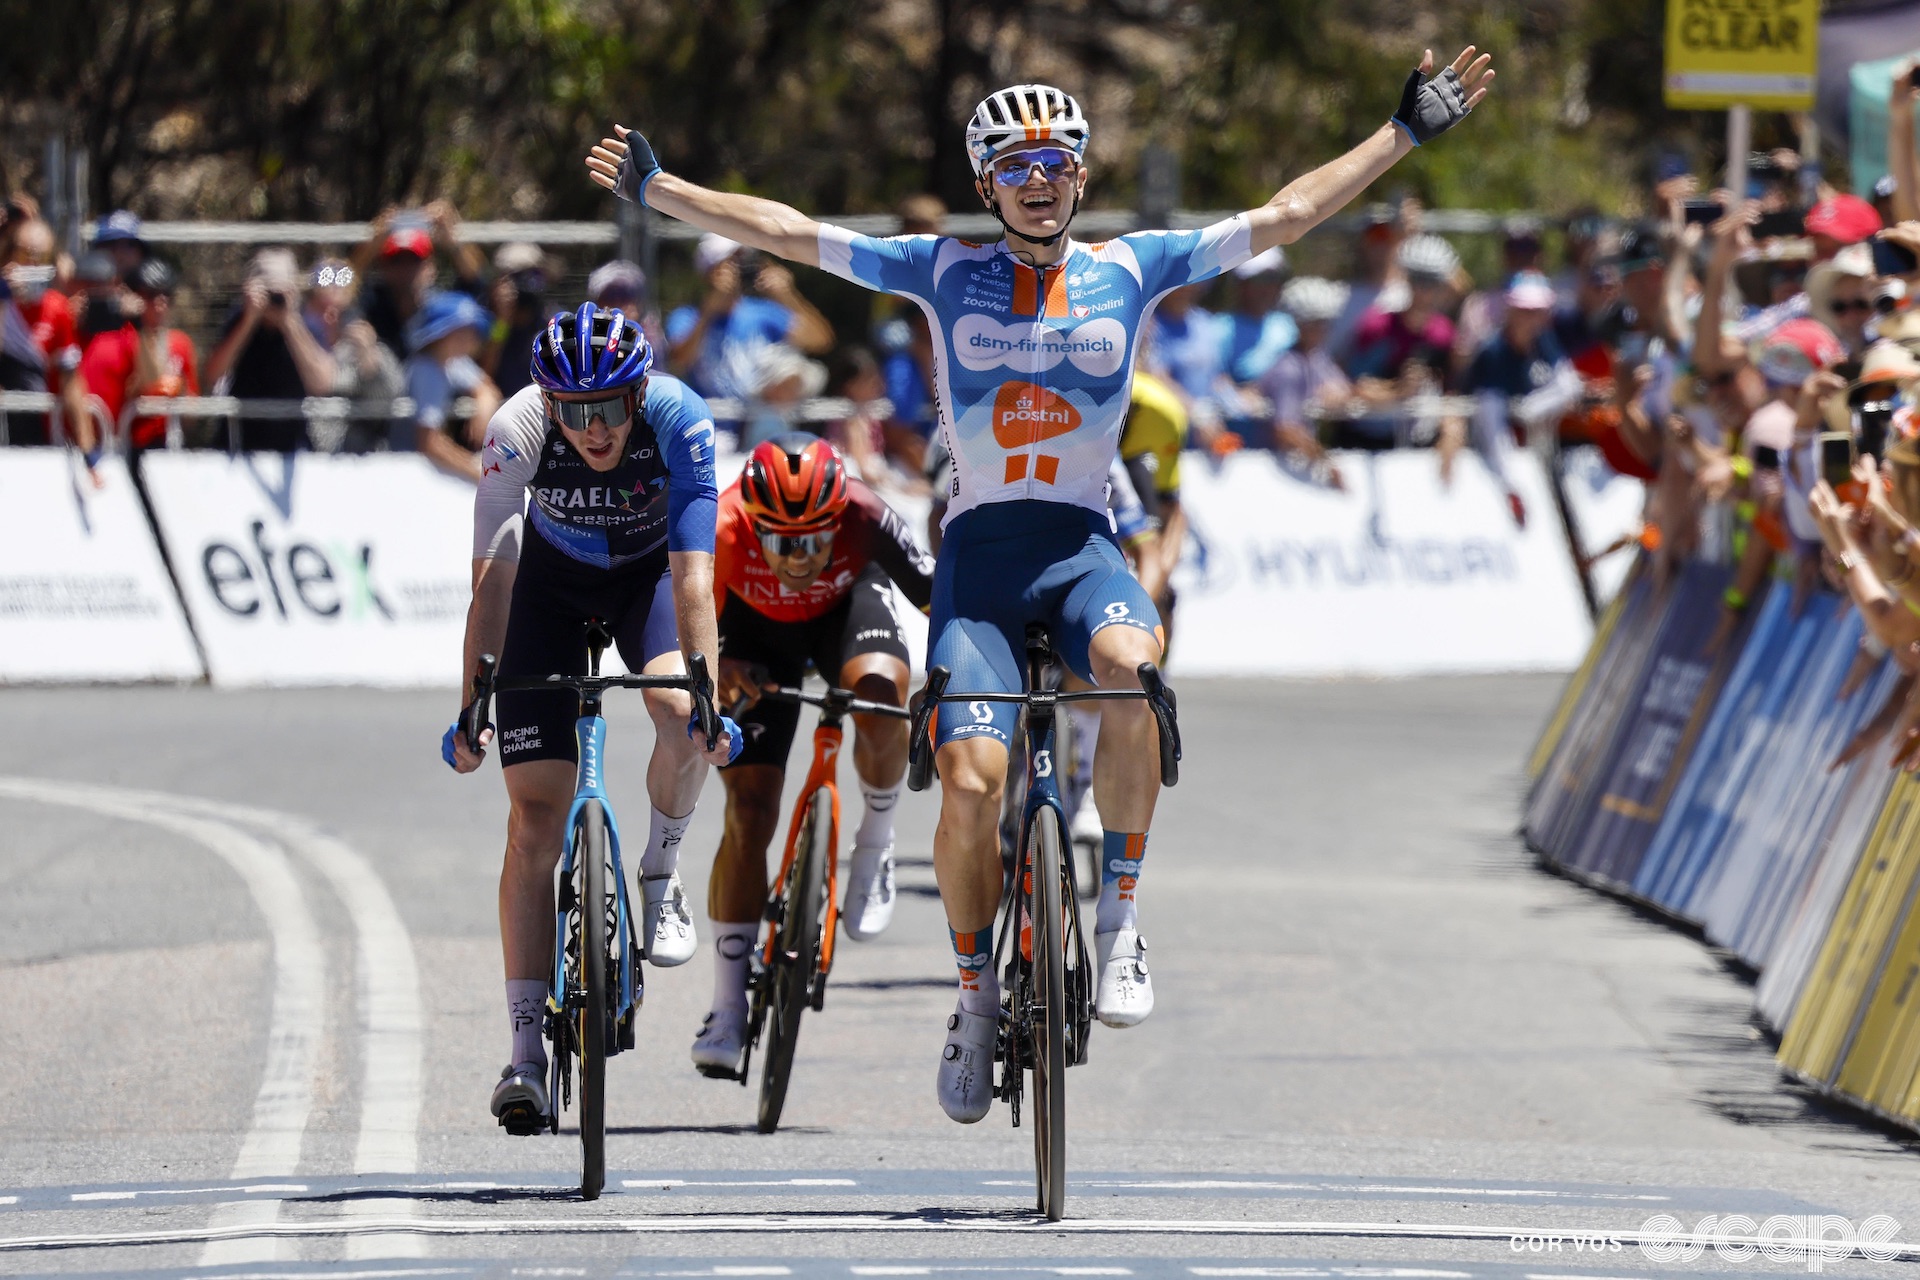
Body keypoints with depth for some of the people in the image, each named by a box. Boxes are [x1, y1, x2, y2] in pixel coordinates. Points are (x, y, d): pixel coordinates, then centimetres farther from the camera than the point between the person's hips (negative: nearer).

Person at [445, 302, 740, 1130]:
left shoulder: (679, 422, -32)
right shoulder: (518, 429, -31)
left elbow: (694, 577, -36)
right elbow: (491, 579, -30)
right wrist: (471, 711, -35)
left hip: (649, 569, 0)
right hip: (552, 576, 0)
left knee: (681, 714, -32)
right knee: (535, 814, -9)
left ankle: (660, 876, 0)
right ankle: (527, 1047, -7)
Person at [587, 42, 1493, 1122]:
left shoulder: (1131, 269, 6)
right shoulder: (945, 271, 5)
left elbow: (1286, 216, 7)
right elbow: (784, 231, 5)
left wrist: (1407, 132, 4)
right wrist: (655, 187, 1)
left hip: (1083, 547, 0)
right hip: (979, 554, 0)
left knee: (1129, 666, -35)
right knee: (973, 777, -18)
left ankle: (1120, 919, -20)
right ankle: (978, 994, 5)